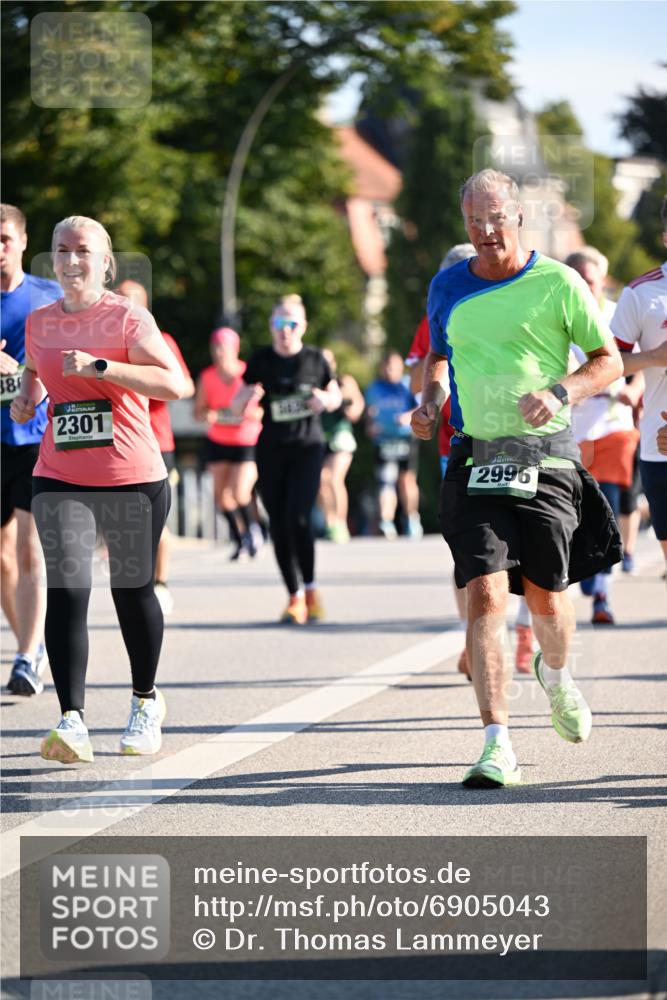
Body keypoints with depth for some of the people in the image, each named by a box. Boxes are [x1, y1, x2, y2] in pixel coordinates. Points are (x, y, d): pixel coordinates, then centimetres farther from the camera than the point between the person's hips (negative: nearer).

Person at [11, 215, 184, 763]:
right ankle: (72, 721, -19)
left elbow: (174, 383, -20)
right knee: (67, 589, -13)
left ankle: (145, 700, 33)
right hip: (60, 479, 3)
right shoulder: (40, 322, 8)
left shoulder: (128, 318, -7)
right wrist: (28, 395, 8)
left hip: (133, 478, -3)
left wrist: (100, 366, -26)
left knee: (133, 591, 9)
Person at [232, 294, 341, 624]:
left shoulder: (315, 359, 2)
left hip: (307, 448, -2)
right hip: (271, 450, 2)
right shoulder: (261, 361, 3)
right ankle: (294, 596, 13)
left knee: (298, 518, -18)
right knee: (279, 525, 1)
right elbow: (237, 407, 6)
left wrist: (326, 400, -8)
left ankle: (311, 589, -1)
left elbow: (336, 395, 15)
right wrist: (247, 396, -16)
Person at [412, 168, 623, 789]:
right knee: (485, 594, -13)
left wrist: (560, 393, -14)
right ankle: (497, 746, -14)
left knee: (545, 596, 8)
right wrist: (429, 402, 7)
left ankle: (554, 675, 45)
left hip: (545, 458, -1)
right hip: (474, 459, 1)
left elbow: (609, 360, 3)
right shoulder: (447, 288, 8)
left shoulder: (557, 283, -2)